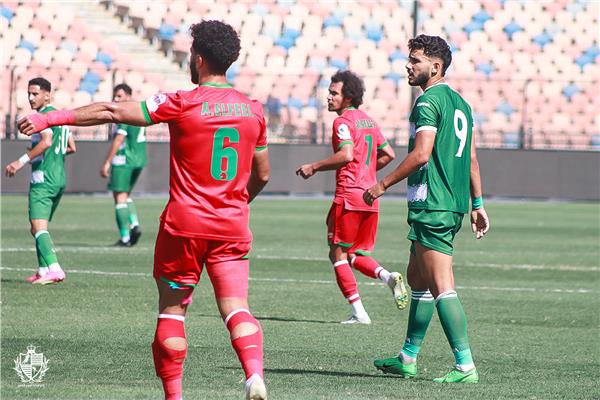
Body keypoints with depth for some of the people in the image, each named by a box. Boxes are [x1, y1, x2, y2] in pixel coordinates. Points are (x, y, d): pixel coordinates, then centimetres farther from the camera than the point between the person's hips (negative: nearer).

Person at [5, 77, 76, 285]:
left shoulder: (45, 115, -10)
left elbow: (46, 142, -26)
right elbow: (71, 147, 22)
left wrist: (21, 161, -25)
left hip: (43, 179, -10)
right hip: (60, 178, 10)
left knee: (38, 227, -16)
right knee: (38, 227, 17)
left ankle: (54, 269, -29)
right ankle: (43, 270, 17)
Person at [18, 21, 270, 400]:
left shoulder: (182, 104, -8)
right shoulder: (253, 110, 7)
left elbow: (112, 112, -9)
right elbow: (262, 174, 15)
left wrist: (49, 118, -5)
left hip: (185, 223, -3)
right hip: (233, 226, 3)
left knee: (172, 308, 9)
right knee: (236, 307, -2)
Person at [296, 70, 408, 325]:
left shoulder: (343, 121, -8)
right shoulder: (368, 121, 17)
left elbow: (346, 155, -22)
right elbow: (388, 154, 22)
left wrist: (314, 167, -14)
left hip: (348, 195, -8)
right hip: (370, 197, 8)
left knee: (338, 254, 1)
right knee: (357, 255, 16)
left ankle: (358, 312, -4)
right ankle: (388, 277, -12)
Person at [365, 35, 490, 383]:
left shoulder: (428, 102, -12)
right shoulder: (461, 103, 16)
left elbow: (420, 155, -20)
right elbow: (471, 158, 19)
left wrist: (383, 185, -11)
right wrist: (477, 204, 22)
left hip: (431, 206, -10)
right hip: (455, 204, 10)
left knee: (442, 286, -11)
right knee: (417, 277, 18)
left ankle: (466, 366, -16)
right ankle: (408, 359, 25)